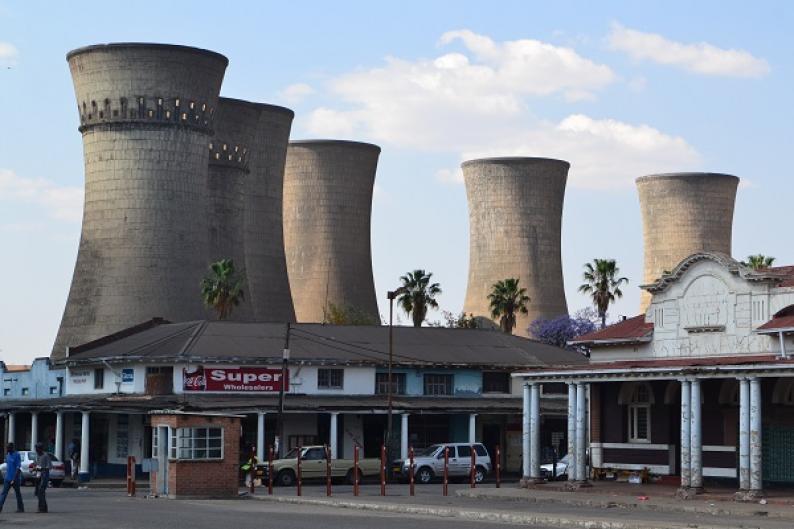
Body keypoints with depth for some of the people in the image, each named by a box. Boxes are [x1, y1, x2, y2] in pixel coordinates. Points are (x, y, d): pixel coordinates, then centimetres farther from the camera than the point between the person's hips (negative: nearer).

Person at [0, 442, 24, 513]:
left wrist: (14, 479, -21)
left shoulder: (17, 455, -14)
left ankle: (20, 508, 11)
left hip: (15, 478, -7)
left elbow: (18, 468, -17)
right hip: (7, 478, 7)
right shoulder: (8, 455, 11)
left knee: (17, 493, 4)